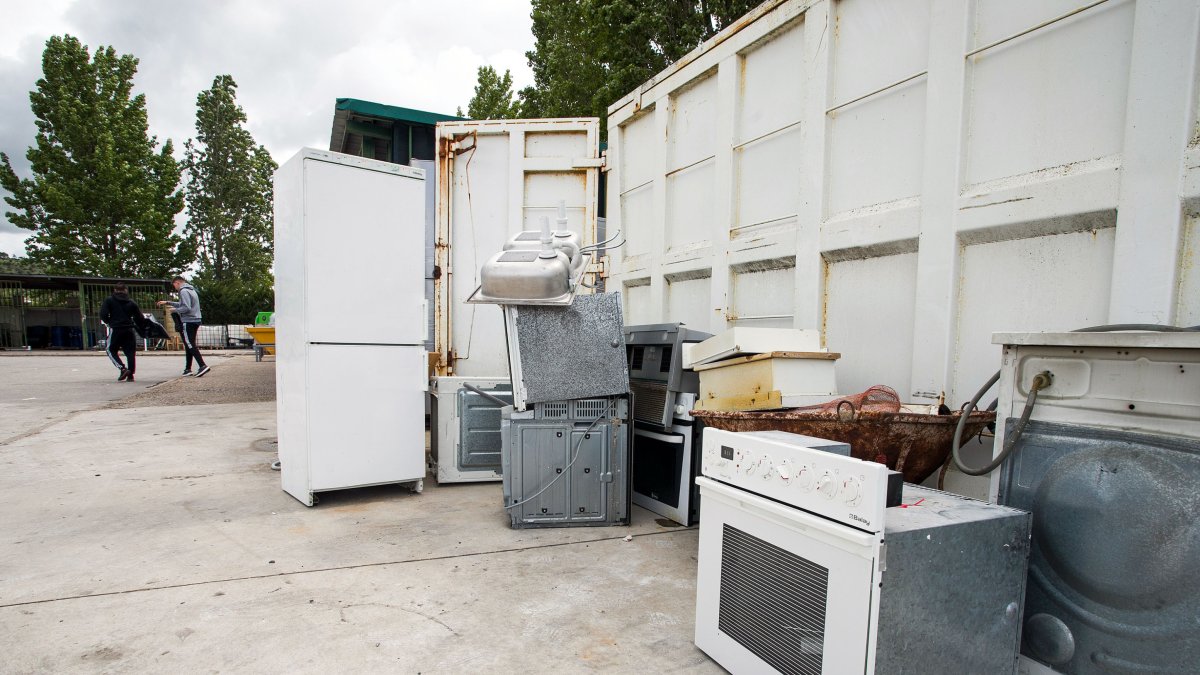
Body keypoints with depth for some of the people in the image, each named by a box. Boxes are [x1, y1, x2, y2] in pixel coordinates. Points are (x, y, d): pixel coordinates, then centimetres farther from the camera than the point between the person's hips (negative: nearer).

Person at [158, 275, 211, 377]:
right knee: (189, 346, 12)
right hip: (195, 321, 9)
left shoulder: (184, 291, -11)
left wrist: (175, 310, -5)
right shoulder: (192, 290, 18)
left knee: (190, 346, -11)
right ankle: (188, 369, 16)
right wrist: (168, 302, 28)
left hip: (188, 322, -9)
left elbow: (186, 308, -20)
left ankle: (202, 366, -21)